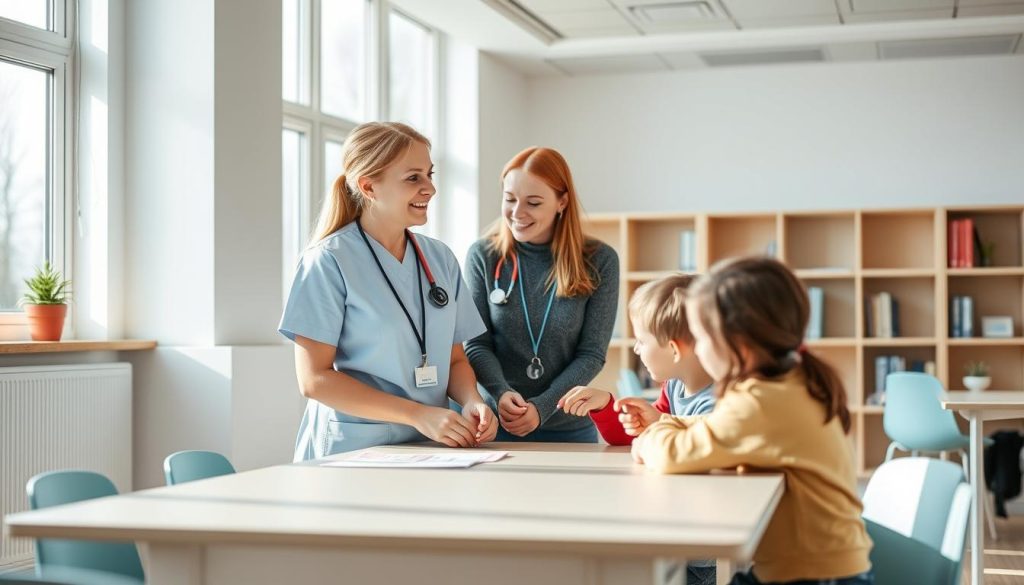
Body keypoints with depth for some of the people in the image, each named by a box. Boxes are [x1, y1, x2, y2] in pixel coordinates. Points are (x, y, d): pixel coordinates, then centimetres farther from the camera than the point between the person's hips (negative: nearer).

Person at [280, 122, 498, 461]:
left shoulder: (441, 259, 10)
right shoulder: (329, 261, -6)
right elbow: (314, 379, -9)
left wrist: (472, 402, -6)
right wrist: (417, 415, -16)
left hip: (428, 450, 5)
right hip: (352, 451, -4)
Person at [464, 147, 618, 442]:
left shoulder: (599, 261, -6)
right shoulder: (484, 256, -3)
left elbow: (592, 354, -7)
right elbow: (477, 344, -3)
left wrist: (542, 407, -19)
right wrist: (501, 392, -22)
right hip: (496, 425, 0)